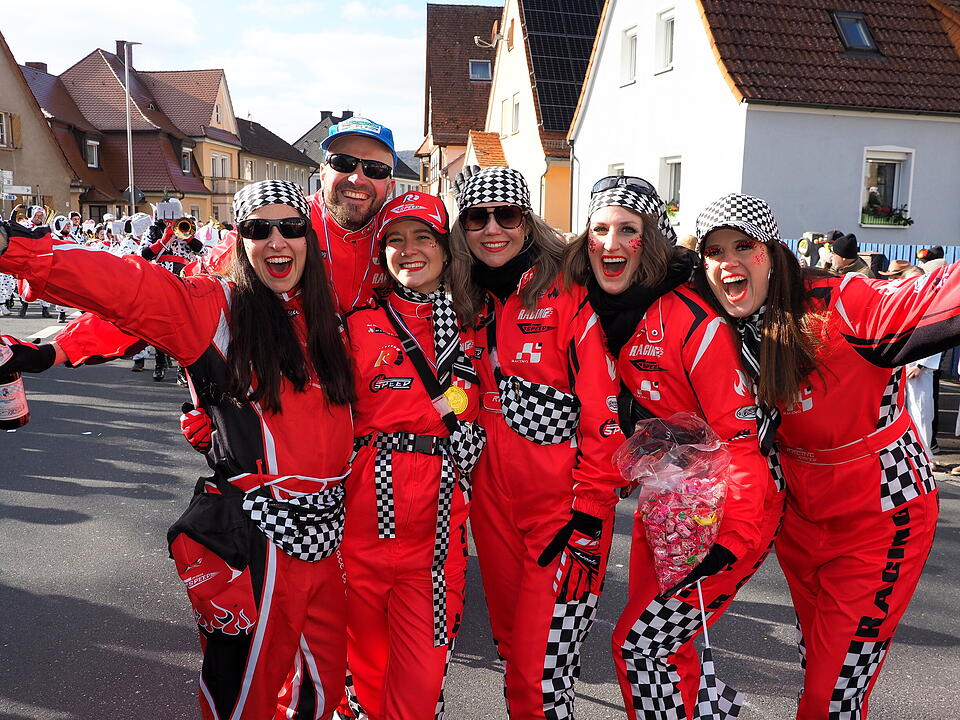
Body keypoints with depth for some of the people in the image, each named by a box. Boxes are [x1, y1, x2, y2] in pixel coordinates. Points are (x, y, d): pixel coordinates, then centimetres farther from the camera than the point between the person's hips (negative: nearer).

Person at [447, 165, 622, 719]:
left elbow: (604, 417, -13)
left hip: (563, 507, -5)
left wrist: (588, 517, -15)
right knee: (513, 648, 18)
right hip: (494, 503, 6)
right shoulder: (471, 306, 8)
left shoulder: (568, 299, -10)